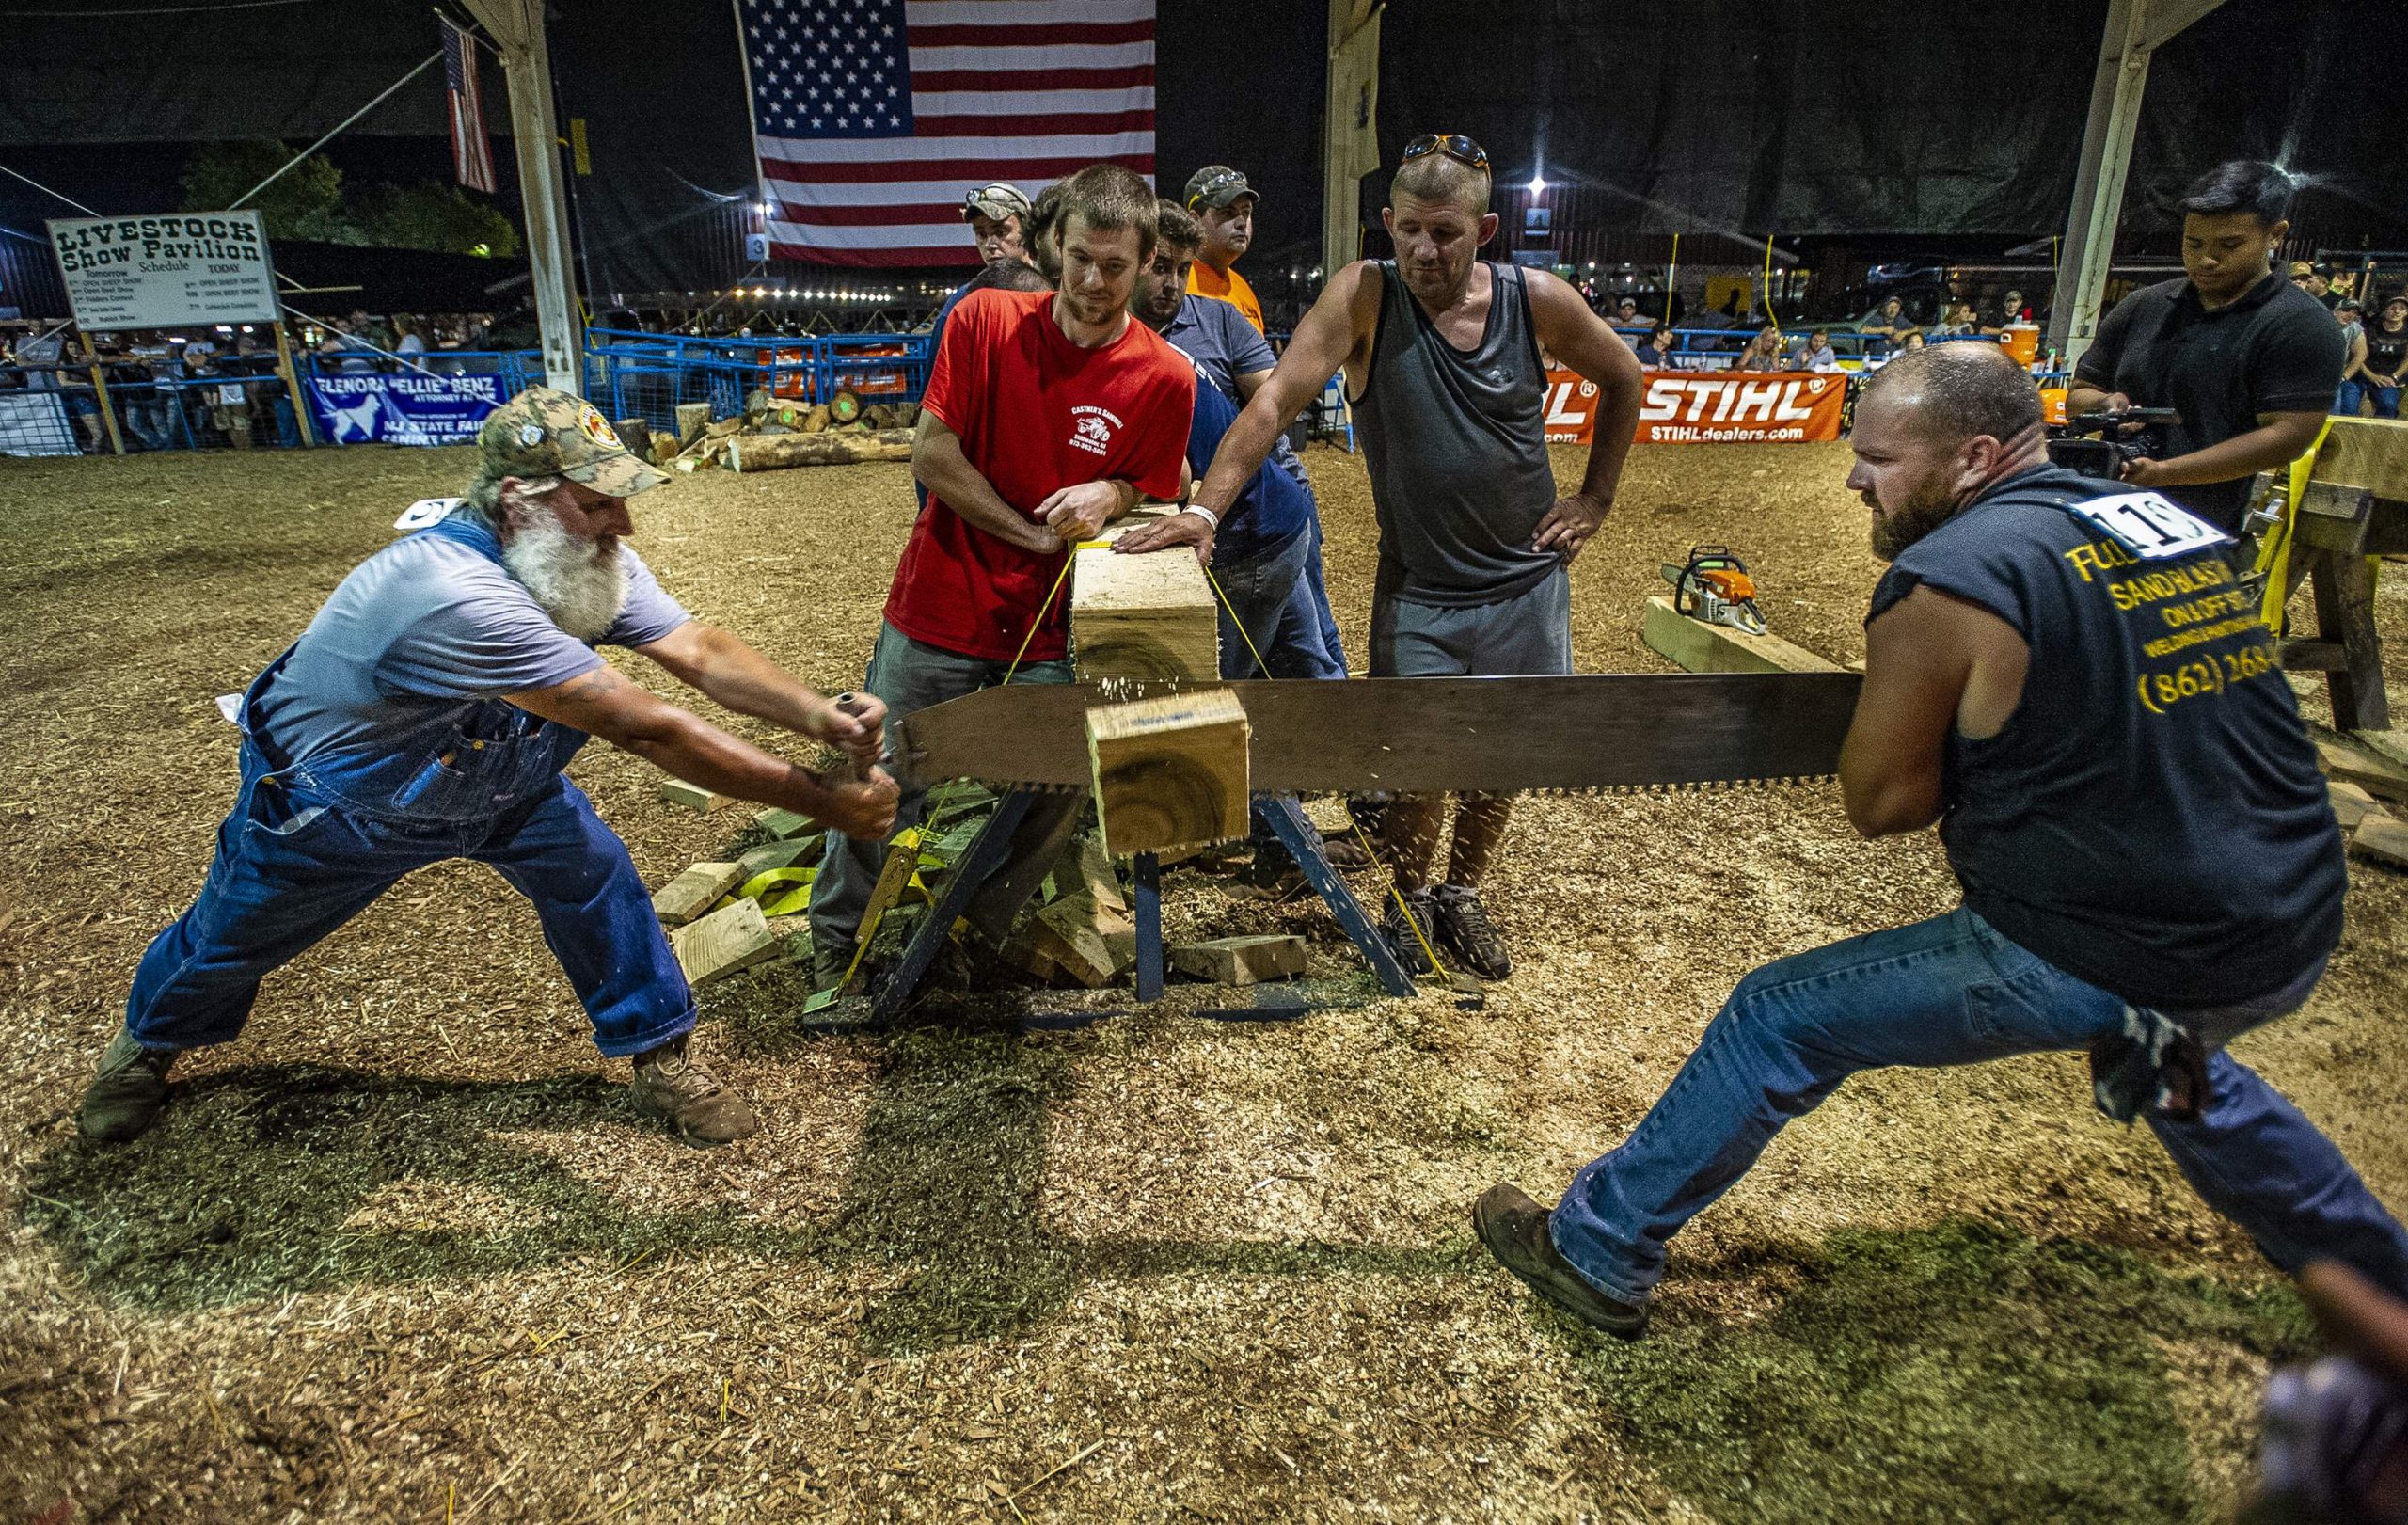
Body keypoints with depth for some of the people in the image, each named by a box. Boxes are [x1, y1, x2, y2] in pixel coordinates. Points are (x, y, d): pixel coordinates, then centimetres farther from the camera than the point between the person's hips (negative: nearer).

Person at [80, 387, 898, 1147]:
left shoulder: (590, 565, -22)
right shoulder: (456, 594, -48)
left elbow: (701, 652, -29)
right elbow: (645, 729, -50)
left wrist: (823, 718, -49)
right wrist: (824, 802, -48)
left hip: (494, 774, 6)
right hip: (326, 801, -5)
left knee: (594, 870, -9)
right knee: (232, 938, 18)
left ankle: (659, 1054, 9)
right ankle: (146, 1044, 51)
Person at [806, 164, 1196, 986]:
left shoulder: (1166, 378, -6)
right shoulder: (986, 319, -7)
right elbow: (931, 455, -8)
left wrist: (1111, 495, -20)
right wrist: (1038, 534, -12)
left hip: (1052, 635, 1)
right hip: (939, 611, 0)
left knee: (1050, 795, 4)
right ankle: (835, 945, 32)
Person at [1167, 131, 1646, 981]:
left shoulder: (1538, 301, -6)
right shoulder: (1364, 295, -12)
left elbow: (1623, 381, 10)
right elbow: (1275, 402, -20)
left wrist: (1595, 497, 7)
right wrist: (1205, 506, -32)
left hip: (1528, 582, 2)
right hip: (1418, 591, -2)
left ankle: (1462, 895, 35)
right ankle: (1406, 901, 27)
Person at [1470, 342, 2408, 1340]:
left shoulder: (1945, 580, -16)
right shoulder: (2175, 523, 6)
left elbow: (1881, 804, -9)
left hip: (2110, 963, -7)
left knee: (1776, 1020, 2)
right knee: (2172, 1053, 41)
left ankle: (1597, 1252, 14)